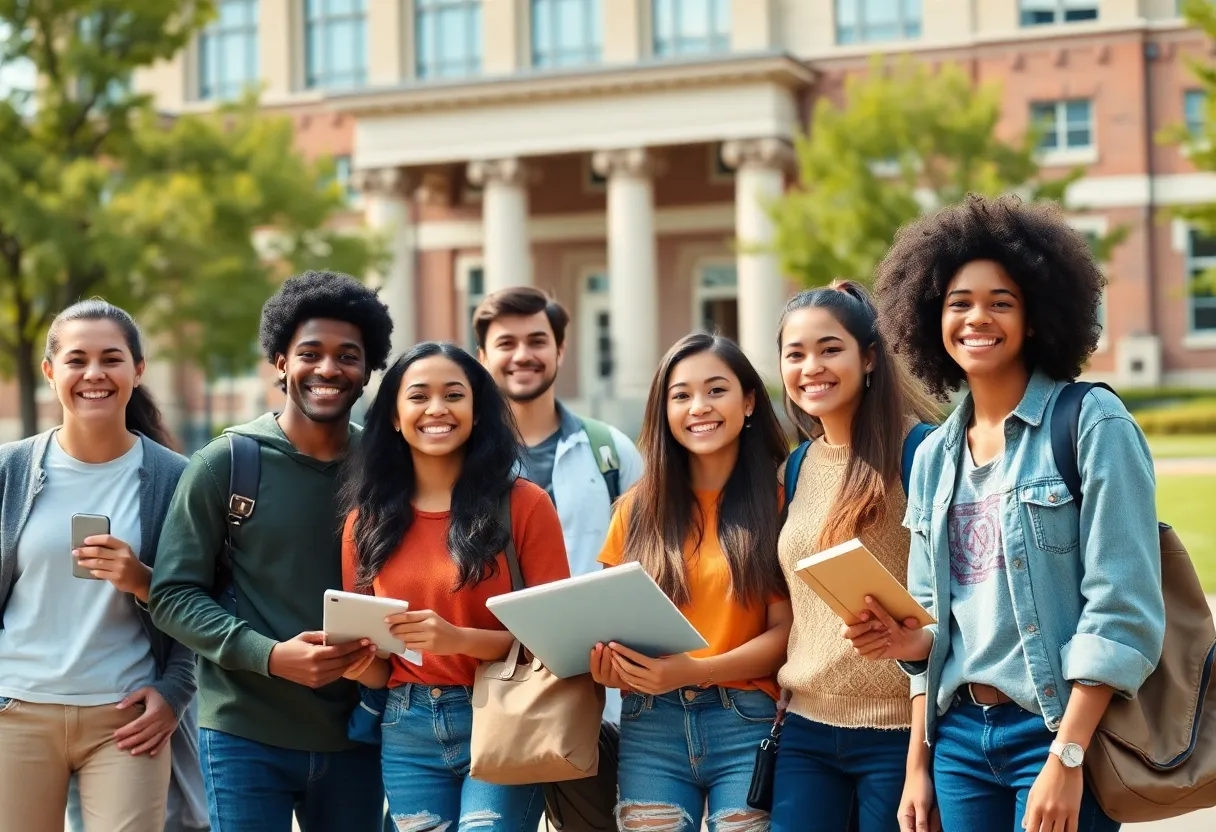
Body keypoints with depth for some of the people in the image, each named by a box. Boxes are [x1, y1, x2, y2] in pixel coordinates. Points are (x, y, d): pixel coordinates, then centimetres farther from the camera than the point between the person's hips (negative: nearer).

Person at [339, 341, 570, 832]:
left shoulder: (524, 504, -4)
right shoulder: (368, 519, 7)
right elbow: (375, 667, 13)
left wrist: (458, 639, -20)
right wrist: (357, 663, -10)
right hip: (407, 735, 4)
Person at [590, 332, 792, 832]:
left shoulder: (778, 502, 1)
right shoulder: (640, 507, 10)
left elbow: (787, 631, -4)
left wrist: (695, 670, -18)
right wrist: (608, 664, -9)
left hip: (747, 725, -2)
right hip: (651, 727, 2)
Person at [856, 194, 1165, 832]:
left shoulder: (1091, 425, -8)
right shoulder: (934, 456, 10)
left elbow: (1122, 611, -14)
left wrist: (1066, 760, -18)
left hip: (1058, 731, -5)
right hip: (959, 733, 5)